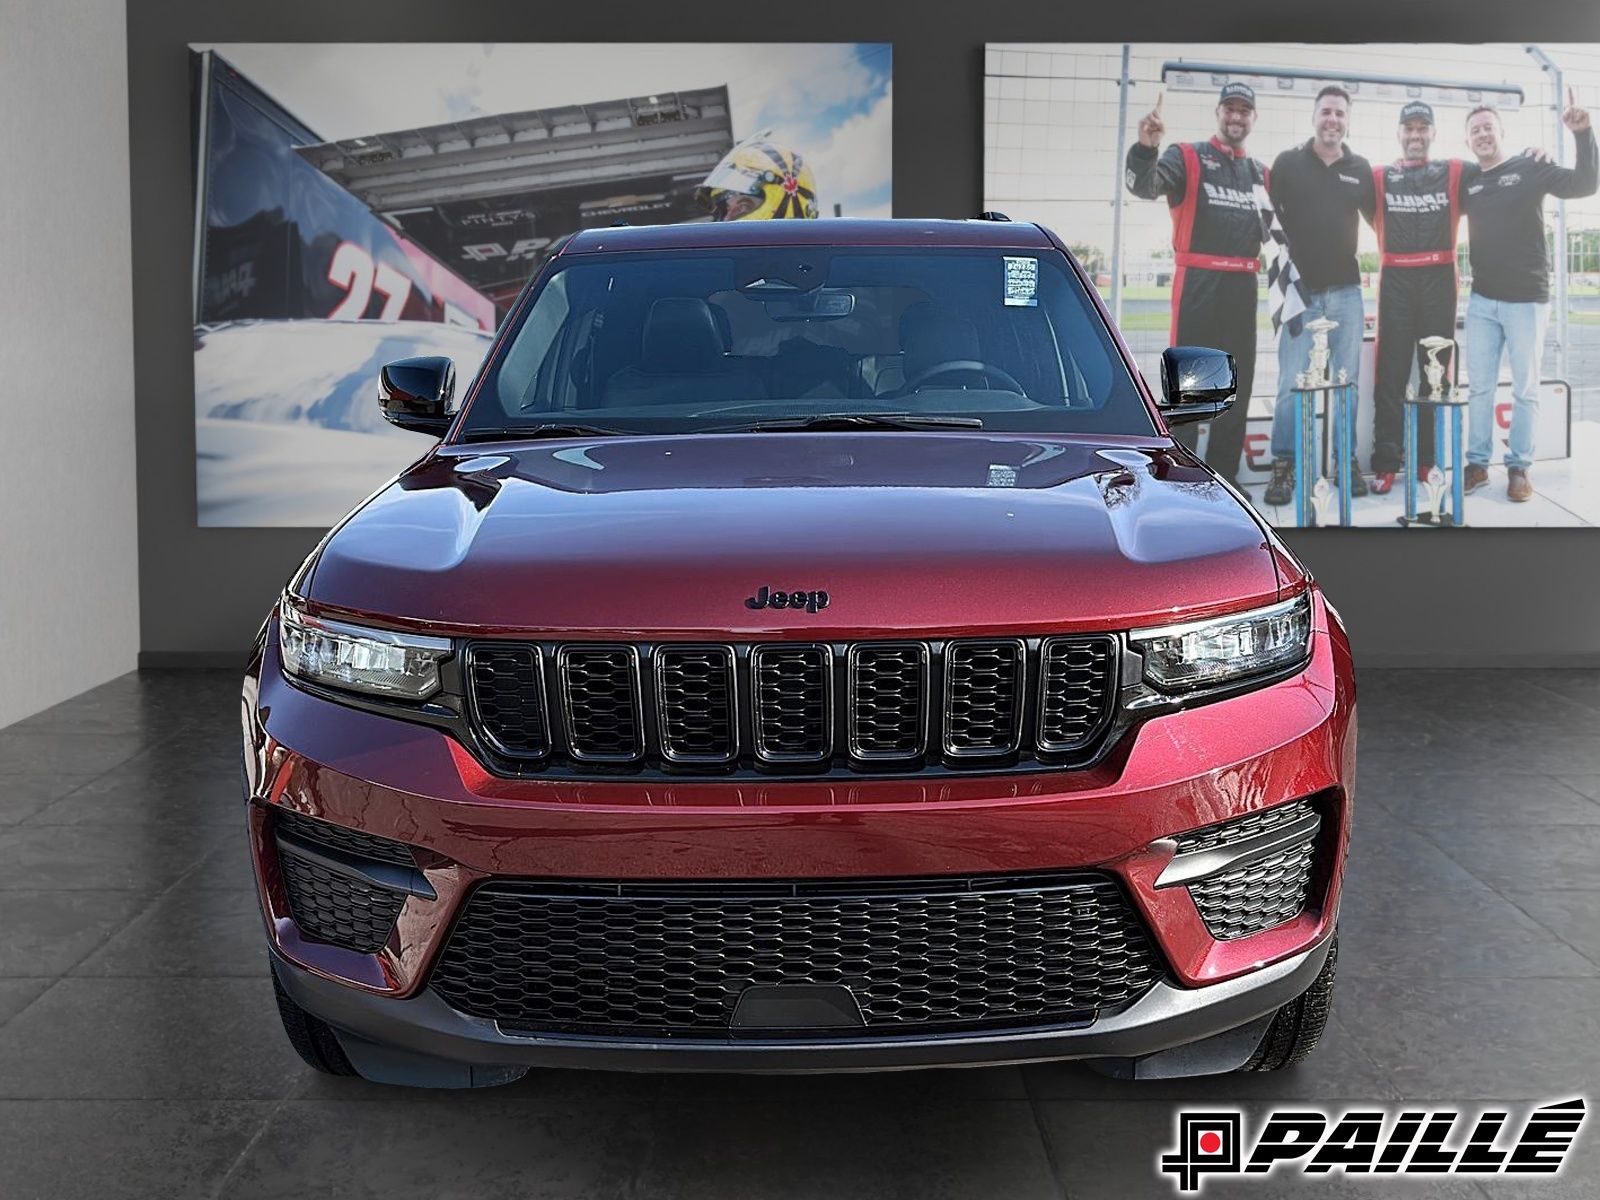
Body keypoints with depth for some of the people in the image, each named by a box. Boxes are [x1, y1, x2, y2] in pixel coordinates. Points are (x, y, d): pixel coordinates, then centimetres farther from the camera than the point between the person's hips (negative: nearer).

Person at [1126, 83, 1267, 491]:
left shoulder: (1261, 174, 16)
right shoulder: (1187, 157, 0)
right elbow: (1145, 185, -19)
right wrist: (1146, 148, -38)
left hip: (1243, 287, 6)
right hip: (1198, 284, -6)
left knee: (1238, 382, 9)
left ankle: (1224, 473, 17)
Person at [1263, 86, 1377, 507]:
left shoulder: (1360, 169, 8)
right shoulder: (1288, 163, 0)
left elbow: (1377, 218, 19)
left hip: (1346, 292, 3)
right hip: (1302, 291, -3)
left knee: (1347, 383, 7)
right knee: (1291, 385, -6)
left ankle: (1346, 462, 16)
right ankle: (1283, 467, 2)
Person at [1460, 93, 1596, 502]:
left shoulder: (1530, 168, -2)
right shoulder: (1466, 180, 8)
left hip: (1527, 299, -3)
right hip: (1481, 300, 3)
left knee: (1525, 389, 3)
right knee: (1479, 387, 6)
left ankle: (1519, 467, 11)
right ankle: (1477, 463, 15)